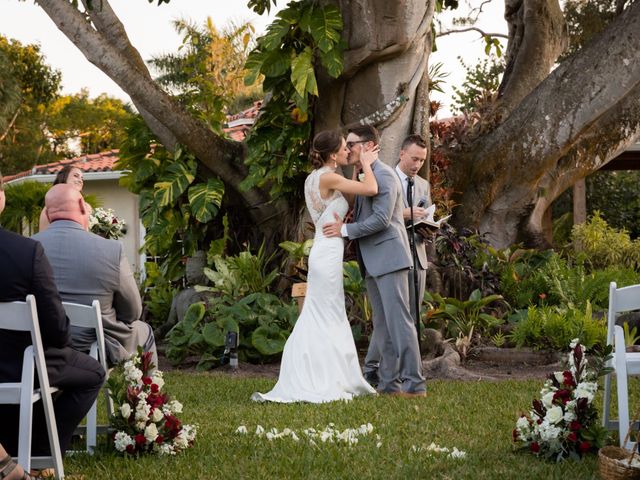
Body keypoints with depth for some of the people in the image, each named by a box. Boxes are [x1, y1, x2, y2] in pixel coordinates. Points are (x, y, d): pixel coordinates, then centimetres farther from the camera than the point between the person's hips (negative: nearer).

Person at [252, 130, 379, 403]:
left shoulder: (316, 178, 13)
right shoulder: (328, 178, -15)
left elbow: (347, 199, 22)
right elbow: (371, 189, -22)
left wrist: (356, 168, 17)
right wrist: (366, 164, -5)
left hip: (323, 252, 9)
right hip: (328, 254, -9)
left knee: (319, 320, 13)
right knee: (327, 320, -3)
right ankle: (322, 387, 2)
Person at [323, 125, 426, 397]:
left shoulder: (383, 174, -11)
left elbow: (382, 219, -20)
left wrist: (346, 229, -16)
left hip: (388, 257, -10)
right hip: (373, 262, 10)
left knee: (399, 320, -10)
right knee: (382, 324, 10)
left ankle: (414, 383, -9)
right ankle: (389, 383, 13)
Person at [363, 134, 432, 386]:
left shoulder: (424, 186, 18)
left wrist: (428, 231, -2)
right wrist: (404, 214, -20)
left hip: (417, 258, 6)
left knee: (411, 317, 5)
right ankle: (372, 369, -4)